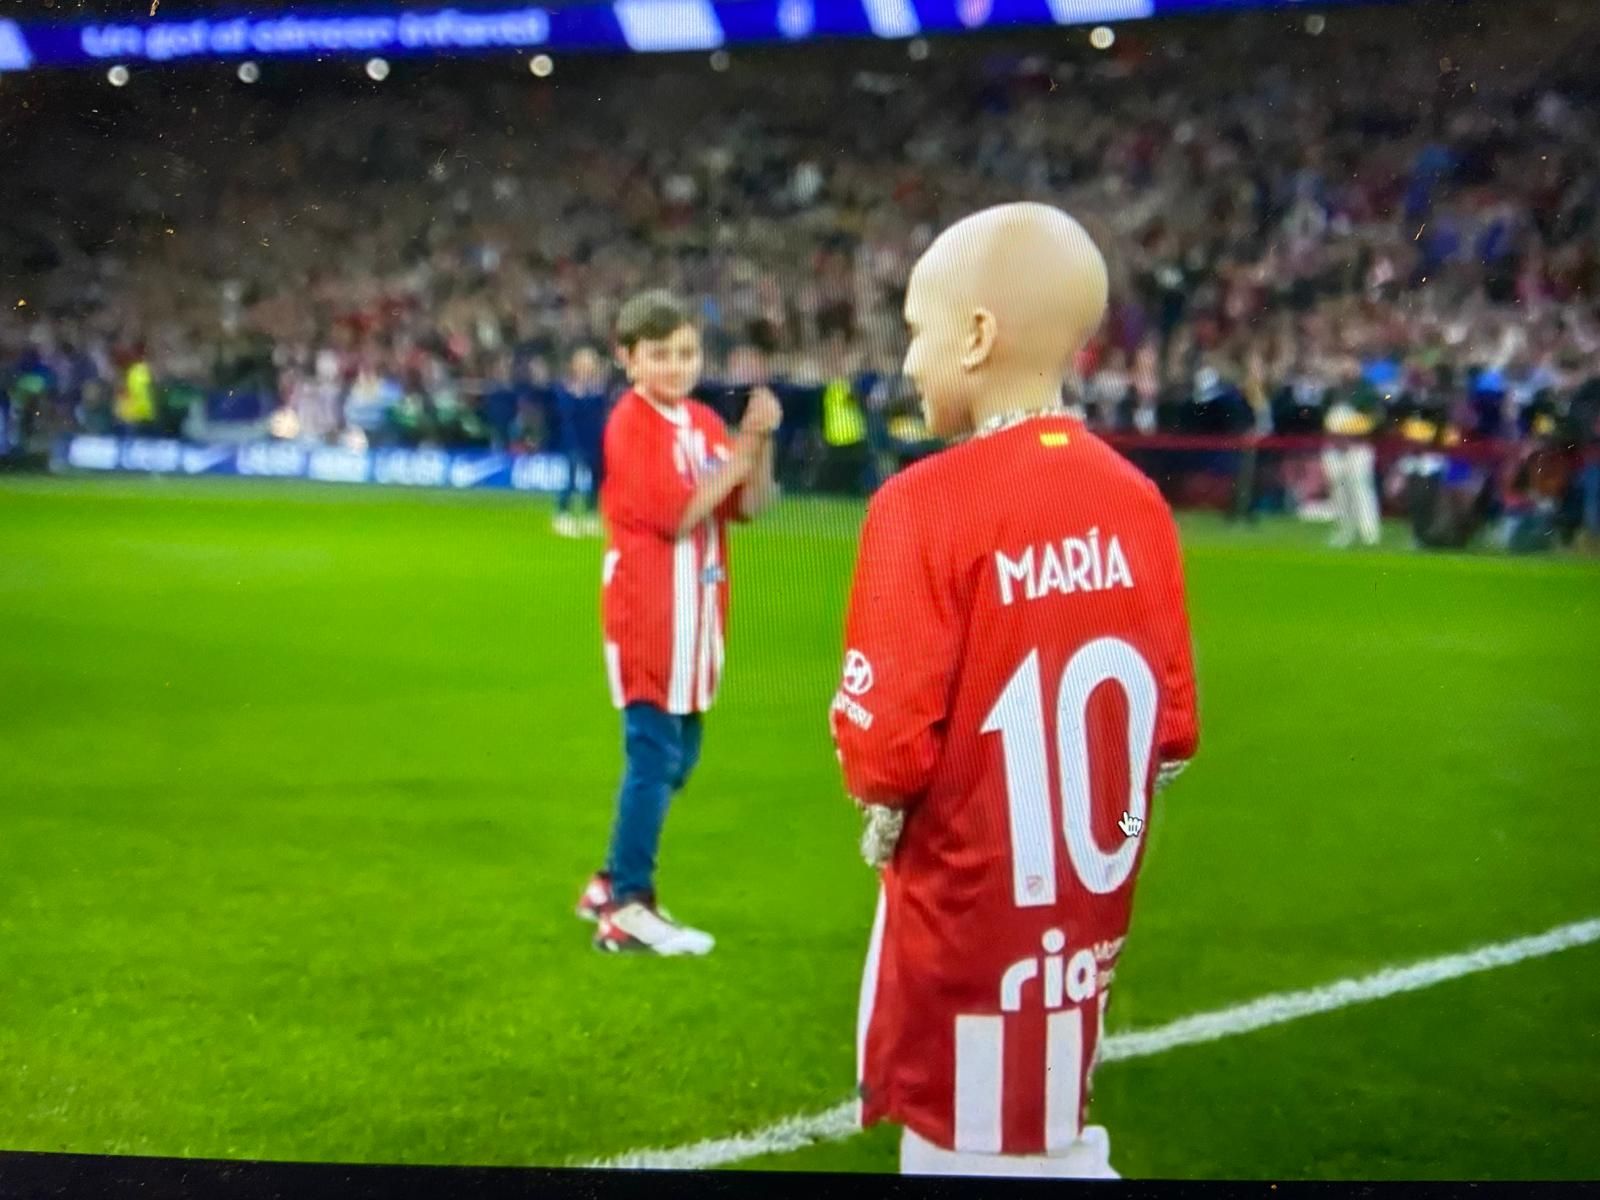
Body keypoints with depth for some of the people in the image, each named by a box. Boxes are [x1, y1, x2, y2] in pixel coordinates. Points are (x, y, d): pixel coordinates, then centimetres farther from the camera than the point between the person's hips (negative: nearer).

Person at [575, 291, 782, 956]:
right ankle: (627, 908, -1)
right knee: (653, 755, -7)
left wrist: (761, 442, -9)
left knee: (679, 755, 12)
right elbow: (675, 514, -19)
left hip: (697, 607, 8)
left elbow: (749, 507, 6)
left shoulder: (705, 422, 11)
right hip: (648, 609, -8)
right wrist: (740, 454, -18)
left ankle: (614, 883, 23)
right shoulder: (630, 423, -11)